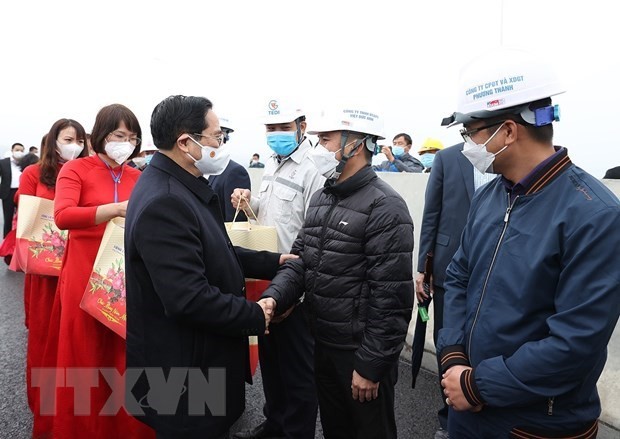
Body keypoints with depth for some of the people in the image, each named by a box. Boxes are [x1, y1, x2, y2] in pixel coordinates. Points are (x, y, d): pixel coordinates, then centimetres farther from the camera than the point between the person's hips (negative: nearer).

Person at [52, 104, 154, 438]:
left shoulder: (139, 178, 8)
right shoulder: (76, 170, -3)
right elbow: (62, 216, -19)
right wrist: (117, 209, -29)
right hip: (86, 276, -3)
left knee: (128, 359, 8)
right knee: (87, 358, 8)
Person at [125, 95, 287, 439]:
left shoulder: (182, 186, 6)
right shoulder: (164, 203, -27)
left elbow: (213, 254, 15)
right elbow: (190, 299, -31)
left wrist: (272, 262, 9)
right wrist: (255, 316, -18)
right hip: (181, 371, -10)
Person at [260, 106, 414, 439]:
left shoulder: (385, 207, -19)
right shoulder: (321, 199, 7)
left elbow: (391, 298, -21)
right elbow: (300, 261, 6)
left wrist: (370, 365, -18)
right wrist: (273, 298, -12)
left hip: (362, 350, -7)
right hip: (322, 342, 7)